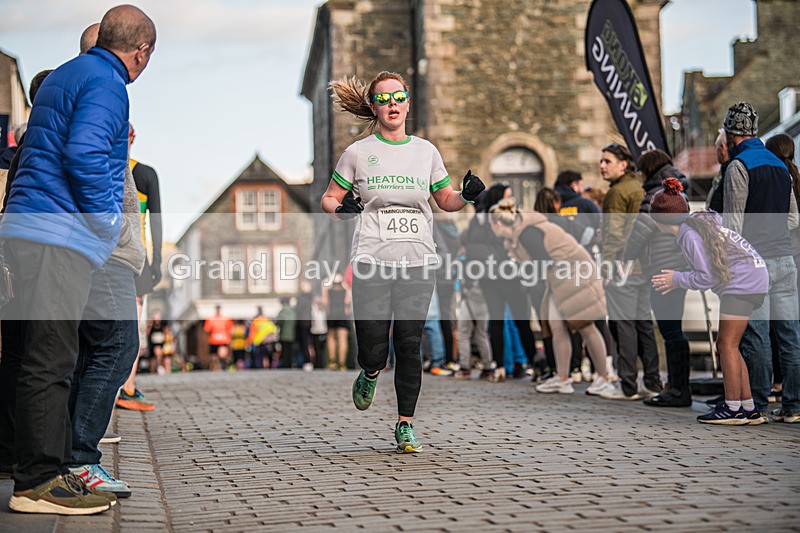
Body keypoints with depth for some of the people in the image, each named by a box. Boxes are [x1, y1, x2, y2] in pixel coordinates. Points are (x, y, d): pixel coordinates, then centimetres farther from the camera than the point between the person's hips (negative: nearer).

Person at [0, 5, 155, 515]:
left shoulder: (64, 74, 22)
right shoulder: (105, 83, -9)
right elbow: (83, 155, -22)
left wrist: (115, 143, 36)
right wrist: (108, 220, -12)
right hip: (60, 236, -10)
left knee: (52, 356, 14)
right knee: (50, 360, -9)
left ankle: (52, 467, 21)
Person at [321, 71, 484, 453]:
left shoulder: (426, 152, 10)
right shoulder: (358, 153, 4)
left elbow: (446, 201, 20)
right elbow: (328, 199, 10)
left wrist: (467, 196, -1)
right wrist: (341, 208, -12)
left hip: (417, 263, 1)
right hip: (372, 262, -1)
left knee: (409, 346, -3)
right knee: (374, 351, -4)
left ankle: (405, 426, 11)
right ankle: (370, 374, 33)